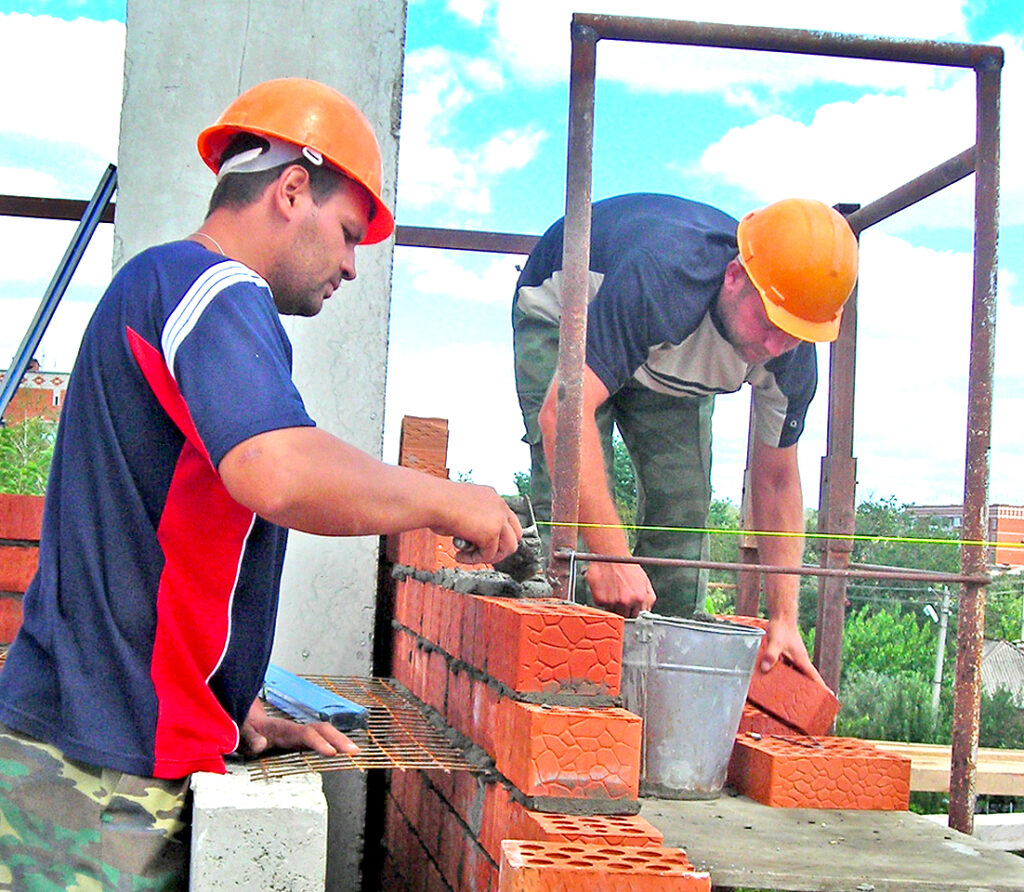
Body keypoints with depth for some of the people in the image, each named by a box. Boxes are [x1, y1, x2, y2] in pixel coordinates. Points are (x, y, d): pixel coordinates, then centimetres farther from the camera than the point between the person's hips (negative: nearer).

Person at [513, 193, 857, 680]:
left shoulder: (792, 356, -25)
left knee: (683, 507, -7)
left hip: (668, 364, 5)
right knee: (573, 503, -21)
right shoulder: (659, 278, -47)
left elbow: (776, 480, -11)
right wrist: (612, 557, -57)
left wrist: (783, 619, -16)